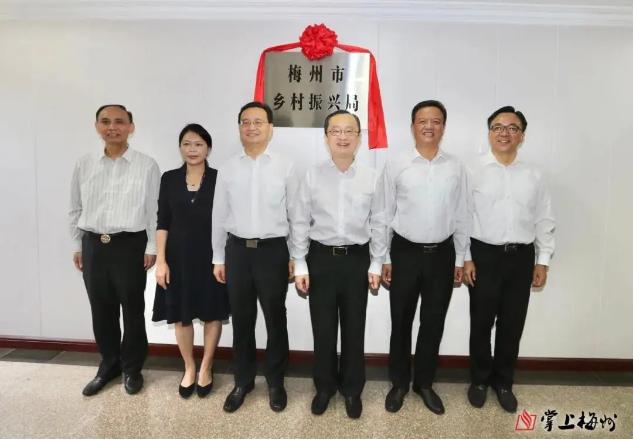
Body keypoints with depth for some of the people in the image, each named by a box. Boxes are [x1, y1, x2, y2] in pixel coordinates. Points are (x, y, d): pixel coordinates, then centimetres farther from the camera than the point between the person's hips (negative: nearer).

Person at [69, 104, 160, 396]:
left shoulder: (147, 166, -4)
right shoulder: (84, 165, 7)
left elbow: (154, 210, -3)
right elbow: (76, 209, 12)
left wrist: (151, 248, -6)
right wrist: (77, 245, 11)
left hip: (130, 245, -3)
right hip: (93, 245, 4)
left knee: (132, 310, 8)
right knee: (101, 310, 13)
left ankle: (132, 368, 26)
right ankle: (109, 365, 32)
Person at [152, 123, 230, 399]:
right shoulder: (169, 179, 2)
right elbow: (162, 222, 2)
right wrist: (161, 260, -5)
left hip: (210, 255, -1)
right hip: (179, 255, 2)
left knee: (212, 313, 9)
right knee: (180, 314, 11)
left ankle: (206, 368, 30)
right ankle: (189, 368, 32)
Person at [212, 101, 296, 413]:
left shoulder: (285, 167, -2)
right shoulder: (227, 169, 4)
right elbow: (219, 216, 7)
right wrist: (218, 258, 7)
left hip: (273, 250, -2)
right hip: (237, 250, 2)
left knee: (275, 320, 11)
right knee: (241, 320, 14)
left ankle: (275, 382, 31)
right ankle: (242, 381, 33)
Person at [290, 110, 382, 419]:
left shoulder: (372, 178, -2)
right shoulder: (312, 176, -3)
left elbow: (378, 225, 3)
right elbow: (299, 223, 0)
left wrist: (376, 265, 1)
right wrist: (300, 265, -2)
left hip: (357, 259, 0)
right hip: (321, 258, 0)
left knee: (354, 328, 13)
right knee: (323, 328, 12)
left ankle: (352, 389, 34)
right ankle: (324, 386, 35)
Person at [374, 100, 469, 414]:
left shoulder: (455, 167, 2)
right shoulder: (395, 165, -4)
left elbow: (460, 216, 6)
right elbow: (384, 215, -1)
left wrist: (459, 259, 6)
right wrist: (384, 258, -2)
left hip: (442, 254, 2)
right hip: (405, 252, -2)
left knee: (434, 323, 13)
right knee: (401, 322, 11)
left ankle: (424, 383, 33)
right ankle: (399, 382, 31)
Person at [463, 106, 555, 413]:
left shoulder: (533, 176, 6)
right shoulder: (474, 171, -4)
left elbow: (544, 221, 8)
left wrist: (543, 261, 5)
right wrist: (465, 258, -9)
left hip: (521, 257, 3)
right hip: (484, 255, -3)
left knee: (512, 324, 12)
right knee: (481, 323, 10)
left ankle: (503, 382, 32)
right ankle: (479, 380, 30)